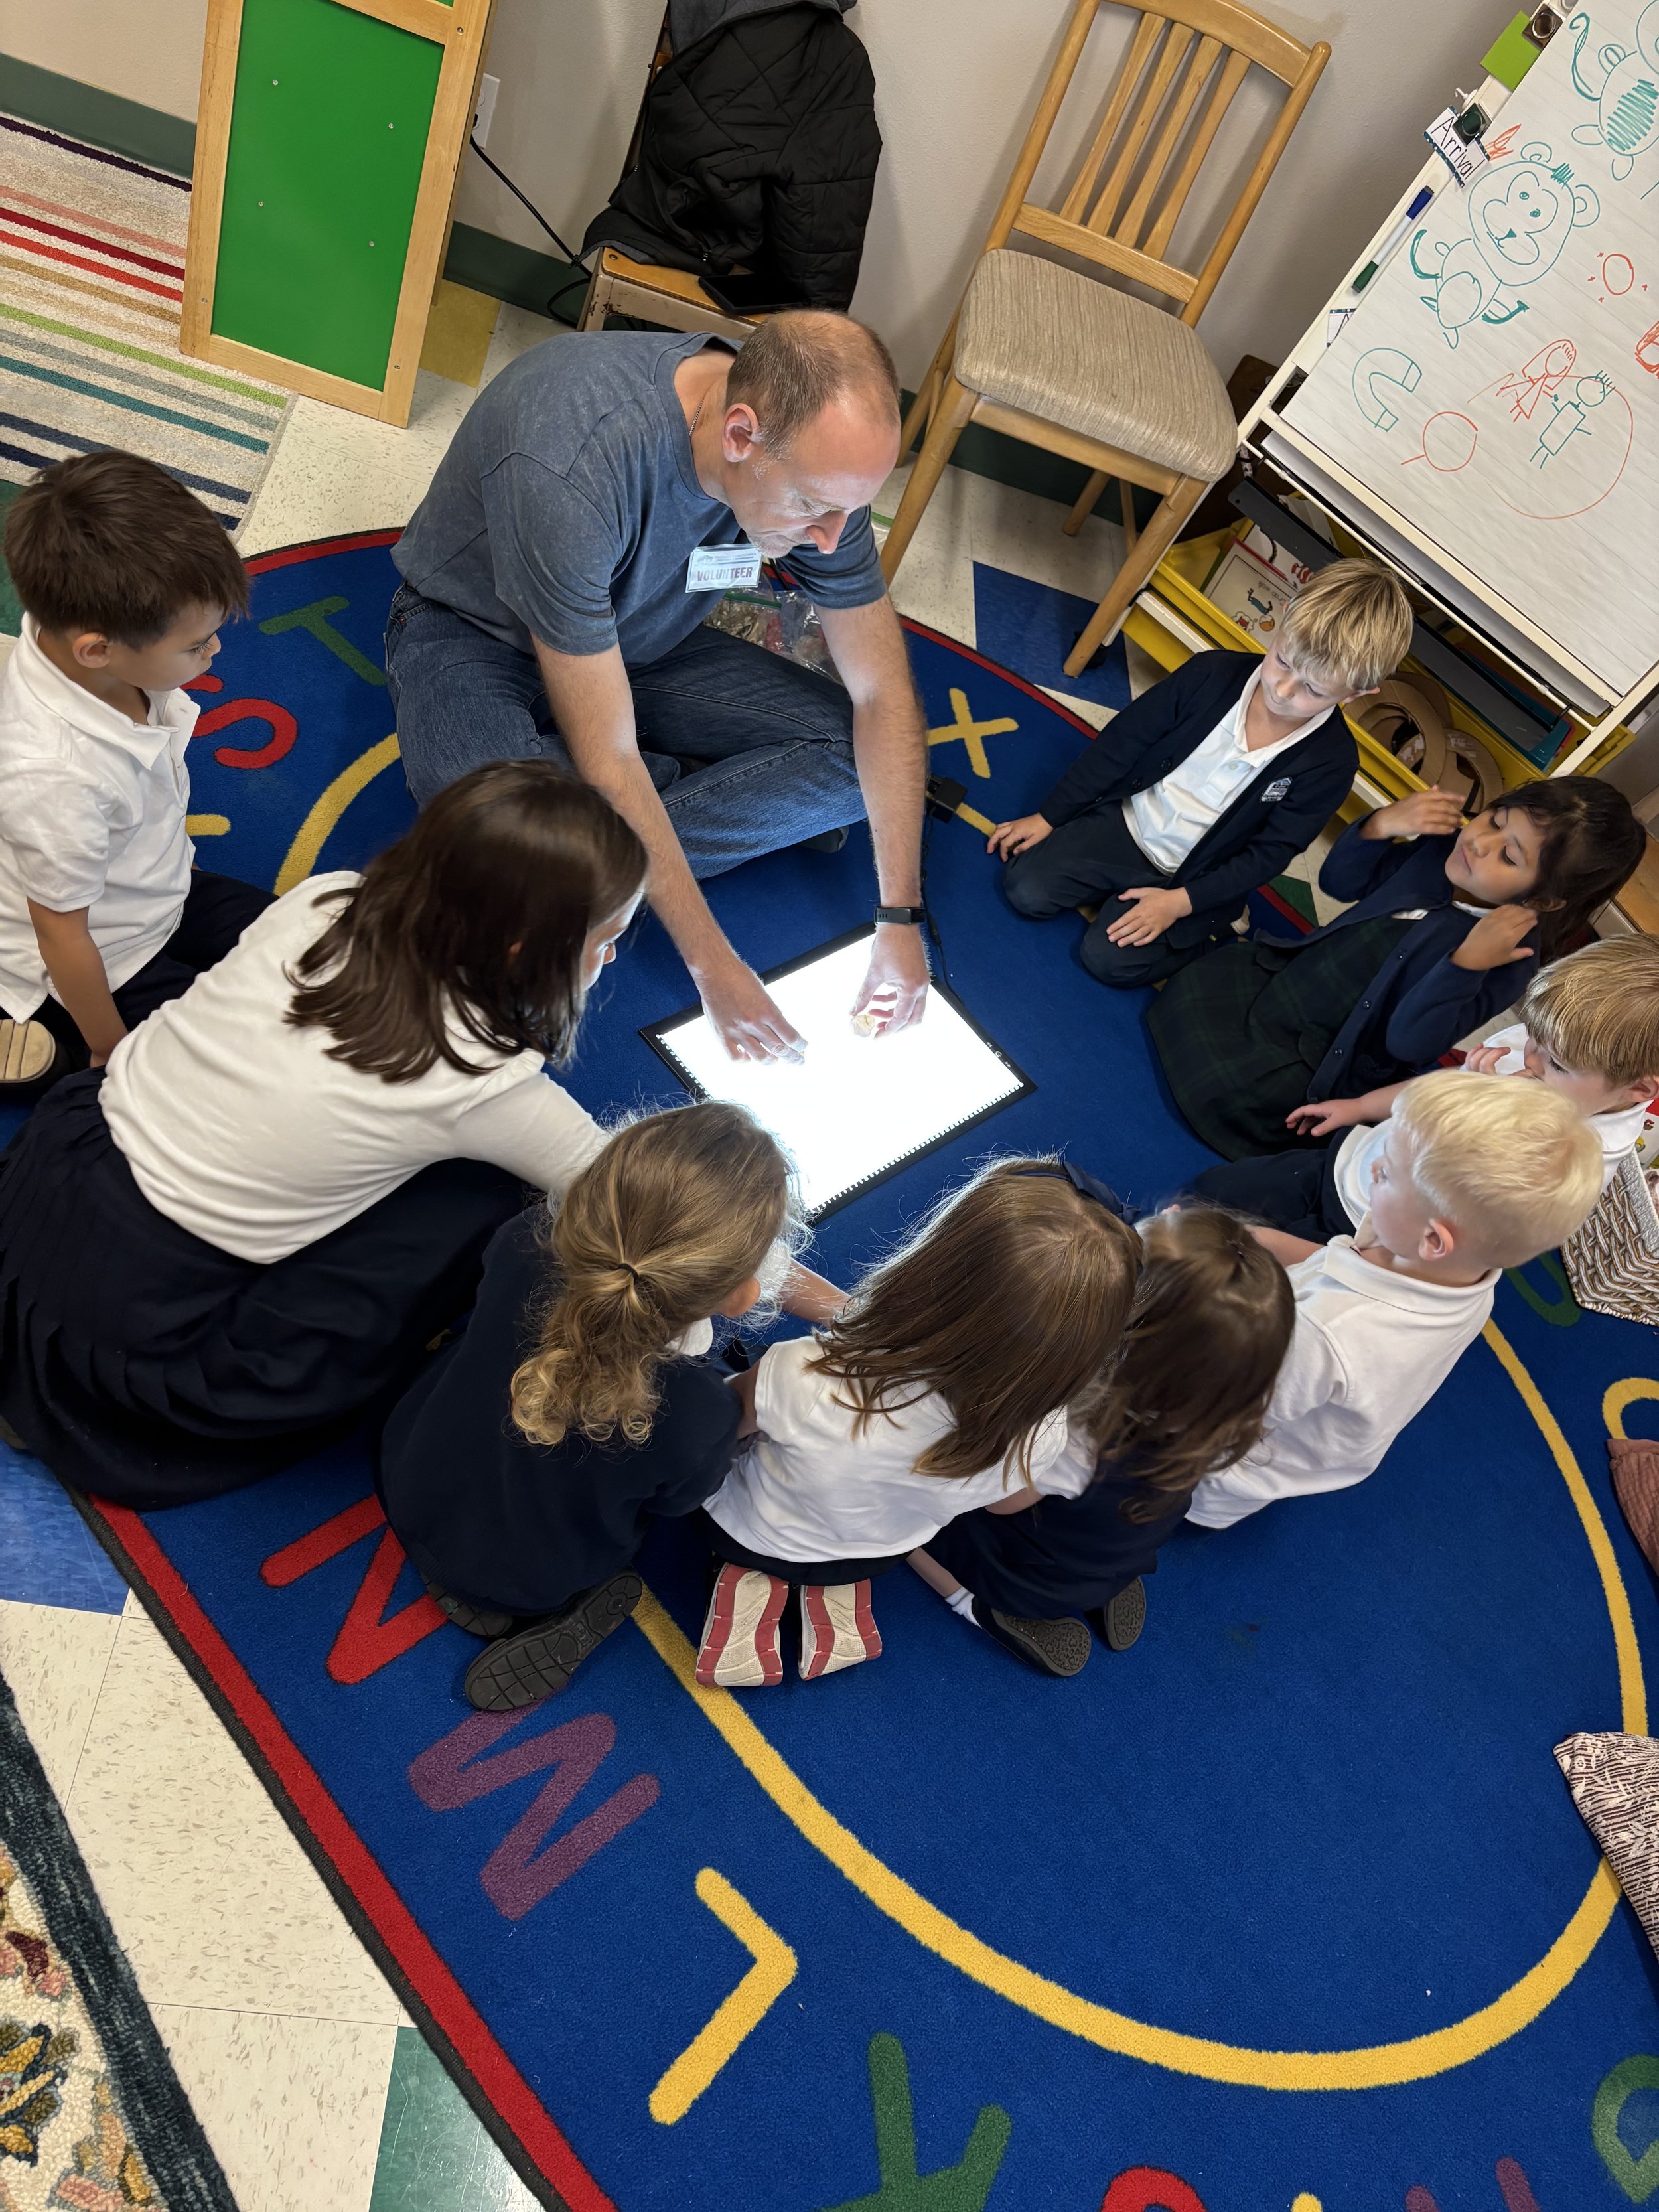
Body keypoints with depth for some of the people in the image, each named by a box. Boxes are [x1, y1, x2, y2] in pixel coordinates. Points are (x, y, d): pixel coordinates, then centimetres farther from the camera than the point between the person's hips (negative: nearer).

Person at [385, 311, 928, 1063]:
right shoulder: (570, 466, -38)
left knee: (861, 760, -14)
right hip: (476, 634, -5)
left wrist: (900, 923, -16)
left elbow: (883, 692, -12)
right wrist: (715, 967, -30)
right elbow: (607, 764, -34)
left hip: (640, 637, 5)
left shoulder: (821, 459, -20)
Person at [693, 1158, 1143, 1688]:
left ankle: (753, 1583, 10)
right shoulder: (1038, 1440, -36)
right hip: (875, 1557, 3)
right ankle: (839, 1590, 16)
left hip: (748, 1535, -2)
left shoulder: (807, 1383, -46)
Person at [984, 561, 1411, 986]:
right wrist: (1048, 816, -3)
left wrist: (1180, 903, -19)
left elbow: (1269, 853, -12)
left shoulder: (1332, 761, -19)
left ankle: (1213, 923, 9)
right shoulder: (1212, 674, -16)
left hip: (1193, 878, -2)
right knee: (1026, 890, -14)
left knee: (1109, 958, -17)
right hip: (1127, 820, 2)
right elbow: (1121, 744, -7)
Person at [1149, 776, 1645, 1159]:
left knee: (1219, 1093, -18)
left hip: (1319, 1062, -6)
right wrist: (1382, 825, -16)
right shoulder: (1445, 849, -9)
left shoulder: (1508, 956, -26)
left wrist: (1467, 962, -42)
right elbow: (1340, 882, 2)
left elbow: (1409, 1043, -30)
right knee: (1191, 984, 6)